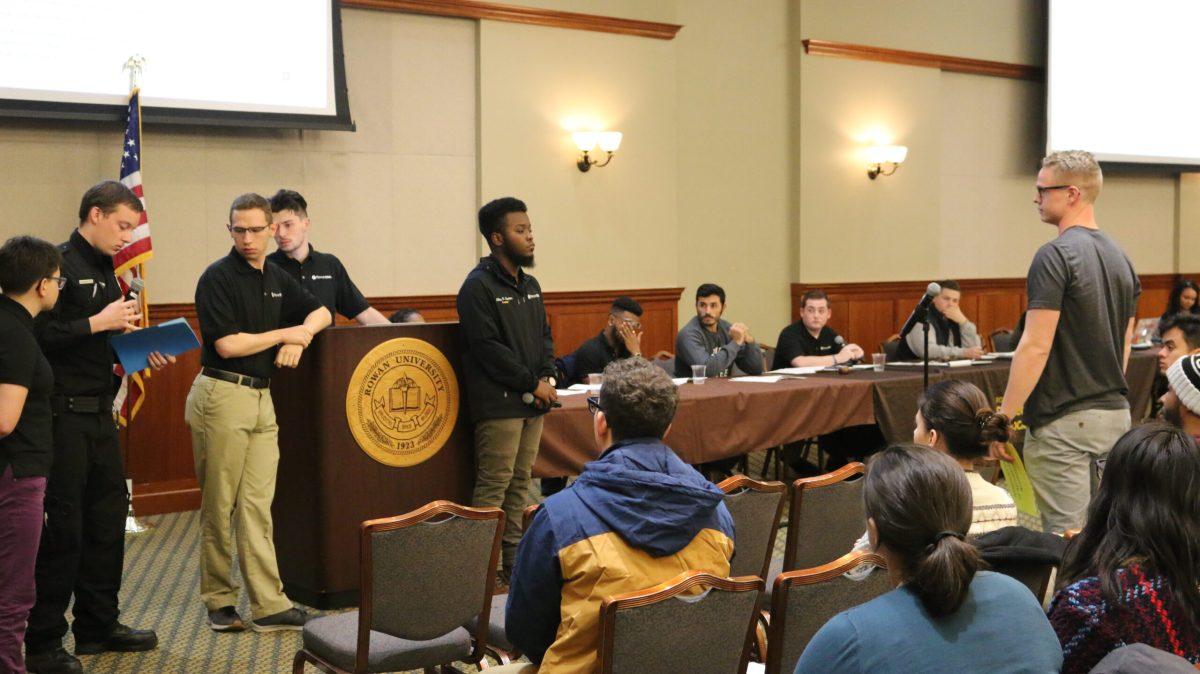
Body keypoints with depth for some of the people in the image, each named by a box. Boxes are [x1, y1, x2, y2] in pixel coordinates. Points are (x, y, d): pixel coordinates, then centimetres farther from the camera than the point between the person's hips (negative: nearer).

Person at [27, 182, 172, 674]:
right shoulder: (59, 264, -12)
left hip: (99, 411, 9)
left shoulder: (105, 271, 16)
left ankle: (98, 624, 27)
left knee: (108, 516, 14)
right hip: (64, 413, -9)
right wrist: (99, 323, -19)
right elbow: (37, 335, -22)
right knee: (62, 526, -3)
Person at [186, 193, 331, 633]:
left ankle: (269, 605, 2)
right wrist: (283, 334, -5)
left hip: (261, 398, 6)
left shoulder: (277, 279, 13)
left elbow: (320, 313, 22)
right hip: (222, 395, -6)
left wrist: (301, 335, 1)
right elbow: (227, 344, -14)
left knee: (257, 505, 4)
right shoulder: (218, 278, -7)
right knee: (219, 506, 2)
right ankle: (219, 600, 14)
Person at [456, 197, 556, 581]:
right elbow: (488, 348, -16)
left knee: (520, 482, 11)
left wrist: (548, 378, 1)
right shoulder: (479, 287, -10)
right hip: (498, 403, -8)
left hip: (533, 403, 8)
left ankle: (514, 559, 18)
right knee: (493, 485, -6)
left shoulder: (530, 286, 16)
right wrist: (532, 383, -13)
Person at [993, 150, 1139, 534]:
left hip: (1064, 421, -9)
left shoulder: (1055, 256, -15)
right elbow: (1124, 346, 17)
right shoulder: (1121, 258, 11)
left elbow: (1036, 347, -19)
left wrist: (1003, 418, -15)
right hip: (1115, 415, 9)